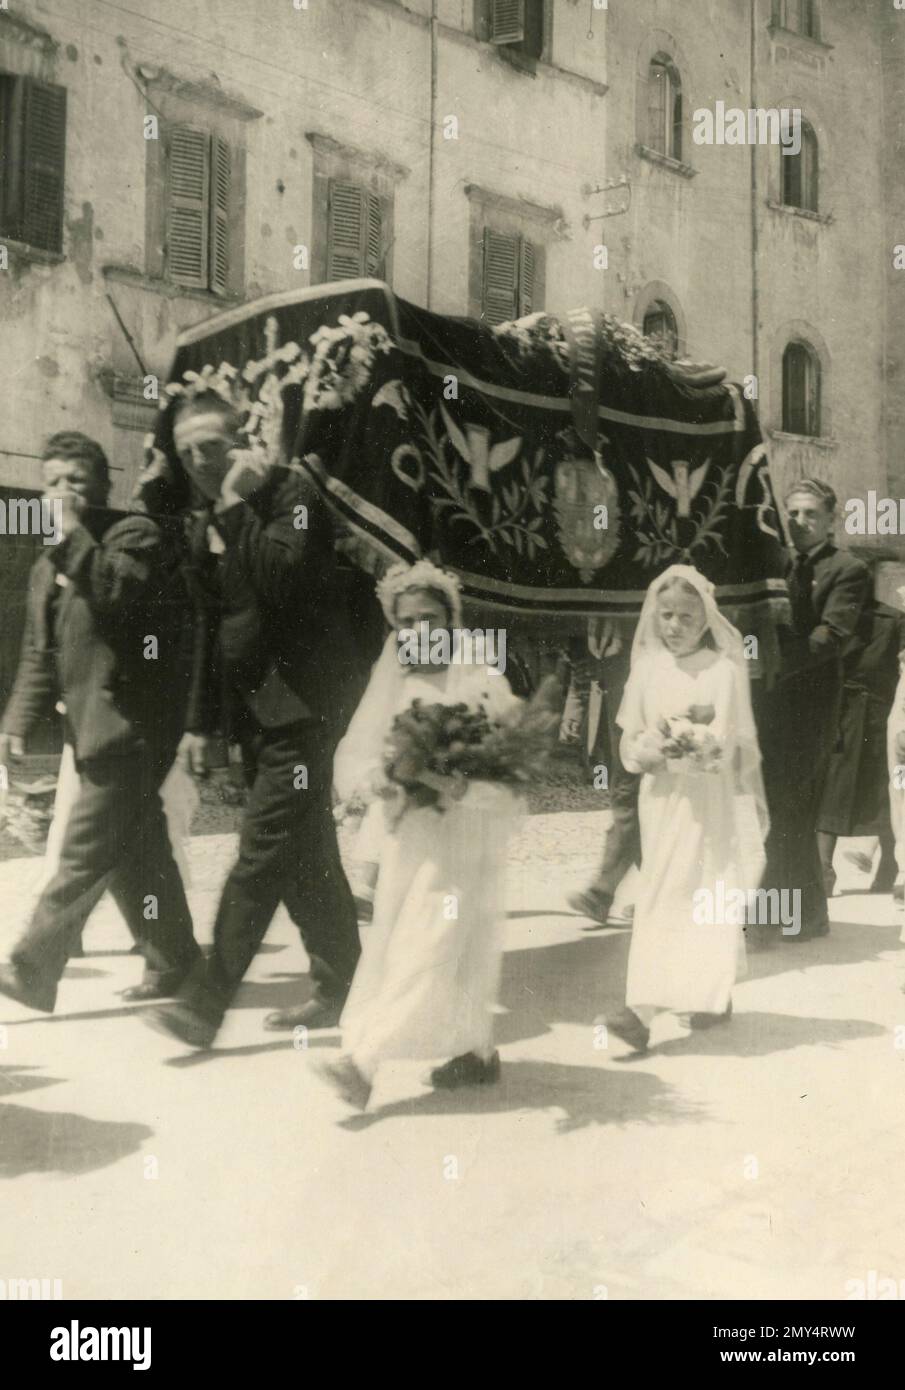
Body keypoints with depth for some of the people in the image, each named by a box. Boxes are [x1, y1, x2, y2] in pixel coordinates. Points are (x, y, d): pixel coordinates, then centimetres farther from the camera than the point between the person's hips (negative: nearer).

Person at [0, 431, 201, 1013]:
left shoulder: (137, 534, -2)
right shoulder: (49, 565, 21)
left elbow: (118, 595, -21)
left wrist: (74, 534, -17)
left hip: (131, 722, -8)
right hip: (95, 726, 9)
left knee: (86, 851, -9)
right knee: (136, 850, 13)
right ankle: (175, 960, 23)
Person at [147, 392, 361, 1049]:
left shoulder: (293, 492, -7)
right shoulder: (205, 526, 16)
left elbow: (283, 577, -24)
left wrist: (237, 505, -16)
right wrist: (202, 721, 18)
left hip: (302, 705, -8)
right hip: (253, 713, 8)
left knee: (263, 852, -10)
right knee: (306, 855, 13)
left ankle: (205, 1002, -8)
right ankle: (340, 989, 22)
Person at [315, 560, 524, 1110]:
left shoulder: (482, 682, -7)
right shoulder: (391, 682, 7)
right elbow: (354, 756, 2)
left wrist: (460, 786, -26)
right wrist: (383, 779, -19)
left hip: (462, 837, -5)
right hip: (406, 834, 5)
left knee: (427, 948, -8)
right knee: (457, 948, 12)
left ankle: (363, 1063, -8)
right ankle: (477, 1052, 25)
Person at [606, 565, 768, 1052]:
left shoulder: (724, 670, -6)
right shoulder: (648, 668, 3)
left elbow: (735, 746, -5)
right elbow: (629, 739, 4)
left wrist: (704, 745, -23)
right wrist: (649, 749, -16)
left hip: (712, 800, -2)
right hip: (662, 797, 3)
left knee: (709, 902, 4)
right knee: (658, 900, 3)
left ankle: (713, 996, 19)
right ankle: (643, 1007, 5)